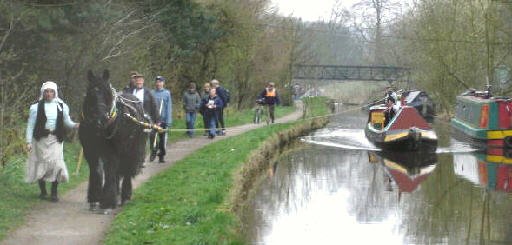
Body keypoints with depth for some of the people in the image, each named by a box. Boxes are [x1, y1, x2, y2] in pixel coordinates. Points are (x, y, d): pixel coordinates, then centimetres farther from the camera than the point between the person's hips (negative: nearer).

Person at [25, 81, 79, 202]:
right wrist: (29, 141, -4)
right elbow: (30, 125, 2)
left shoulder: (61, 107, 5)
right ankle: (43, 191, 18)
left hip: (55, 139, 1)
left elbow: (67, 122, 14)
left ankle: (54, 193, 3)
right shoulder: (36, 107, 0)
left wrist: (75, 125, -7)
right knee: (41, 163, 2)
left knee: (56, 164, -7)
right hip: (41, 139, -1)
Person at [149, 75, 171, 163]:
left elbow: (169, 107, 1)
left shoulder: (167, 93, 3)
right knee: (152, 135, -19)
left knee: (163, 138, 5)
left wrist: (168, 121, -5)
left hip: (163, 119, 0)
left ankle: (161, 156, 19)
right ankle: (154, 152, 1)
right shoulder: (151, 93, 6)